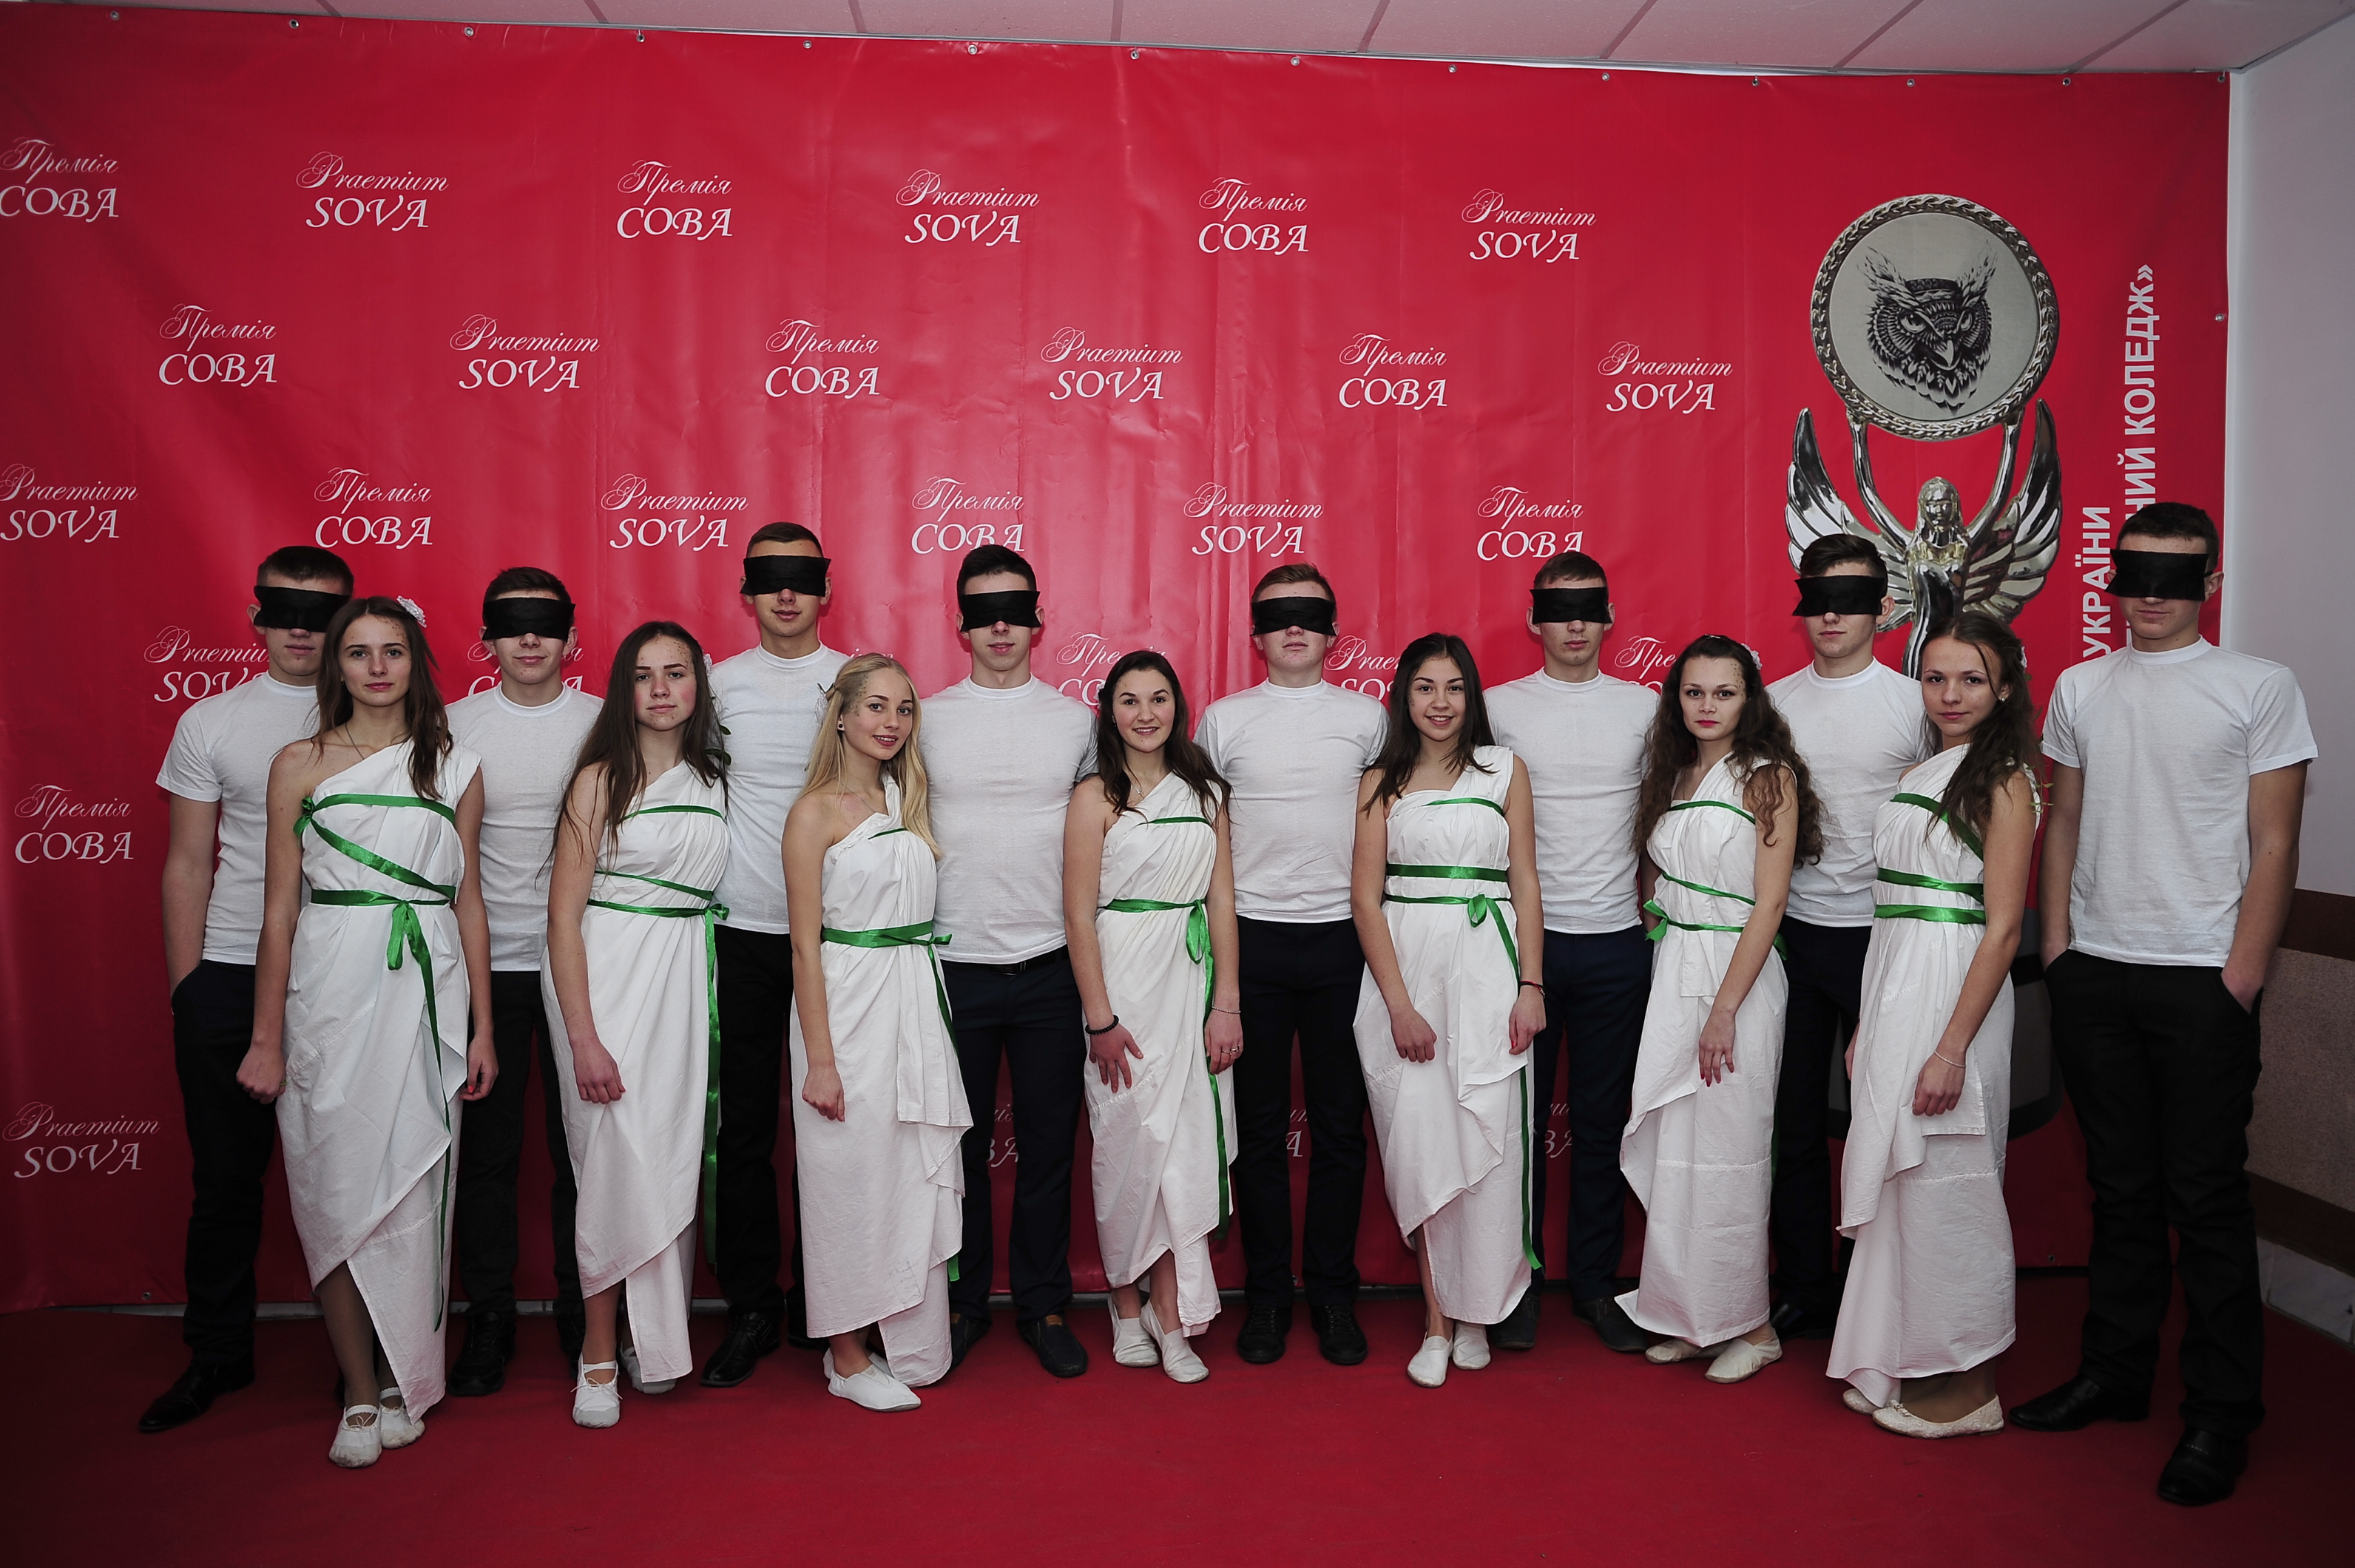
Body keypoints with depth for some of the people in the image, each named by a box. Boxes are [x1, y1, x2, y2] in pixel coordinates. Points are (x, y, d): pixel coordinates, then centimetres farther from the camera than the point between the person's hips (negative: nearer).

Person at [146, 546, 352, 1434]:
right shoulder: (211, 724, 7)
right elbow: (187, 866, 8)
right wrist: (185, 990, 4)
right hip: (230, 975, 1)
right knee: (226, 1174, 9)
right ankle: (218, 1353, 27)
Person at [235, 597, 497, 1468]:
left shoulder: (456, 767, 7)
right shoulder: (300, 765, 4)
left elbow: (469, 902, 9)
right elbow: (280, 907, 3)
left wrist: (481, 1027, 6)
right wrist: (267, 1037, 0)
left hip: (427, 990, 1)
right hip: (330, 986, -1)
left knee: (414, 1185, 3)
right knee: (336, 1185, 0)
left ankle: (405, 1381, 19)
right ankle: (361, 1394, 12)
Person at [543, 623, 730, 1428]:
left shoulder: (713, 779, 10)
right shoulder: (601, 779, -4)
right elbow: (563, 913, -8)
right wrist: (582, 1037, -14)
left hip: (689, 979, 4)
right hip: (608, 976, -4)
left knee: (677, 1158, 6)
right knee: (619, 1158, -4)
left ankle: (654, 1337, 22)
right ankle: (601, 1354, 10)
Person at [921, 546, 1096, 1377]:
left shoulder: (1076, 721, 5)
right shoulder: (926, 720, 4)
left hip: (1051, 967, 0)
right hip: (954, 965, 0)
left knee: (1048, 1145, 8)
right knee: (960, 1144, 9)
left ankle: (1044, 1305, 23)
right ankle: (964, 1301, 26)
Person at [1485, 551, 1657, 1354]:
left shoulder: (1646, 708, 6)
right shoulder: (1497, 707, 2)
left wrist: (1659, 909, 10)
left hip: (1618, 941, 1)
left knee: (1604, 1120, 9)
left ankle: (1597, 1284, 22)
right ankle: (1518, 1282, 19)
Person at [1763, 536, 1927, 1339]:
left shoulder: (1914, 703, -1)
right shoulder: (1773, 704, 7)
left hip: (1881, 935, -2)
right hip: (1793, 934, 3)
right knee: (1795, 1121, 9)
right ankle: (1802, 1290, 22)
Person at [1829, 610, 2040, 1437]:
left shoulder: (2004, 780, -8)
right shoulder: (1915, 778, 14)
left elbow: (2002, 927, -14)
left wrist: (1952, 1048, -19)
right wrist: (1867, 1026, 14)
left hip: (1953, 989, -7)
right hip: (1891, 987, 7)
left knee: (1944, 1182, 0)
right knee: (1899, 1178, 12)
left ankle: (1967, 1385, 15)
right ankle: (1902, 1367, 25)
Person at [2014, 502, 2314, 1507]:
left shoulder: (2260, 688, -1)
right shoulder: (2079, 688, 10)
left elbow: (2274, 846, -3)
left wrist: (2242, 975, -10)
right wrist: (2057, 944, 6)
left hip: (2202, 980, -4)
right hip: (2093, 973, 4)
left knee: (2207, 1199, 2)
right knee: (2121, 1188, 12)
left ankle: (2220, 1414, 14)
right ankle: (2114, 1375, 24)